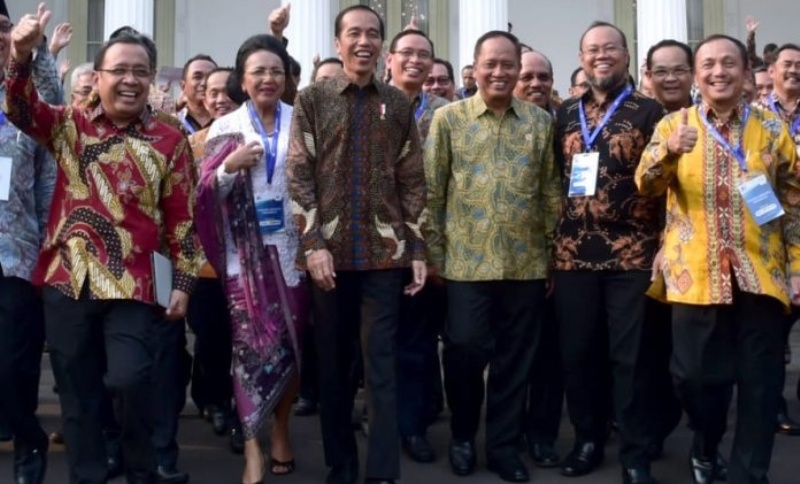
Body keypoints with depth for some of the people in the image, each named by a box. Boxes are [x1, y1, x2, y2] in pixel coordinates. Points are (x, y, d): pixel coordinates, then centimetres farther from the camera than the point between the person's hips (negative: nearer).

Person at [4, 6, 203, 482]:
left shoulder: (170, 141, 2)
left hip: (132, 284, -2)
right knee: (77, 391, 10)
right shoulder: (71, 125, 9)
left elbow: (182, 216, 3)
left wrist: (184, 281, 1)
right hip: (67, 280, 3)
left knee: (129, 381, -11)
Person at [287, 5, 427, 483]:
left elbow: (413, 181, 8)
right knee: (333, 361, 7)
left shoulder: (399, 104, 9)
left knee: (382, 361, 0)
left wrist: (419, 248, 2)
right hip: (329, 249, 0)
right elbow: (299, 176, -1)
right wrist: (313, 243, -10)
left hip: (385, 249, 1)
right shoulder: (312, 99, 4)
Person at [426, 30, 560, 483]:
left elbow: (552, 190, 9)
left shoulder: (542, 122, 7)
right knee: (465, 349, 2)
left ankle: (504, 445, 23)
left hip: (527, 262, 2)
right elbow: (432, 190, 1)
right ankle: (463, 435, 26)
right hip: (467, 260, -2)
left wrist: (556, 250, 6)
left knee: (516, 356, 8)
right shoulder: (449, 118, 1)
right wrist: (433, 250, -1)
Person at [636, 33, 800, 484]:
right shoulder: (673, 125, 4)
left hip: (761, 274, 1)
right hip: (696, 275, -1)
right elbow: (647, 185, -11)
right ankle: (706, 447, 32)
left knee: (760, 382, 3)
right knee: (695, 374, 3)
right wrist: (669, 152, -32)